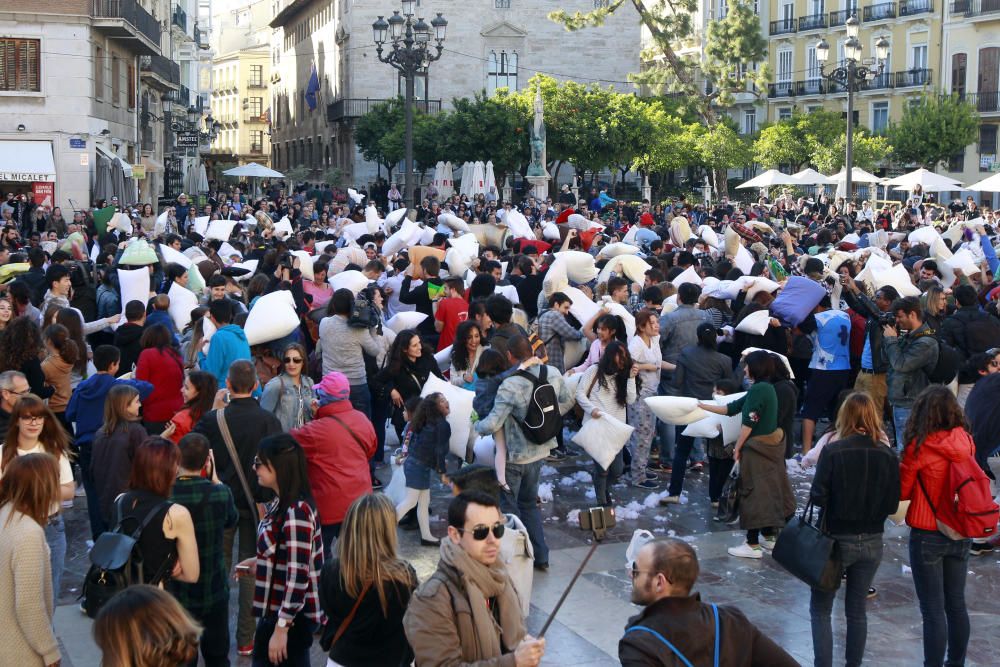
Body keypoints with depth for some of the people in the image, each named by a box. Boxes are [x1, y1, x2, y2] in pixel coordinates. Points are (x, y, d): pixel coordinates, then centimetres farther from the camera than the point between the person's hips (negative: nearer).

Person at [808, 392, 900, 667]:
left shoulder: (833, 451, -17)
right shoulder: (888, 454, -7)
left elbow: (818, 496, -14)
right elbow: (893, 504, -3)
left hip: (836, 540, -3)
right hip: (871, 542, 4)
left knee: (820, 610, 9)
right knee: (857, 610, 16)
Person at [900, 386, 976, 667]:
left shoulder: (920, 447, -18)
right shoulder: (966, 442, -4)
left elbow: (902, 491, -7)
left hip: (928, 536, -5)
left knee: (933, 609, 3)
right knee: (956, 604, 18)